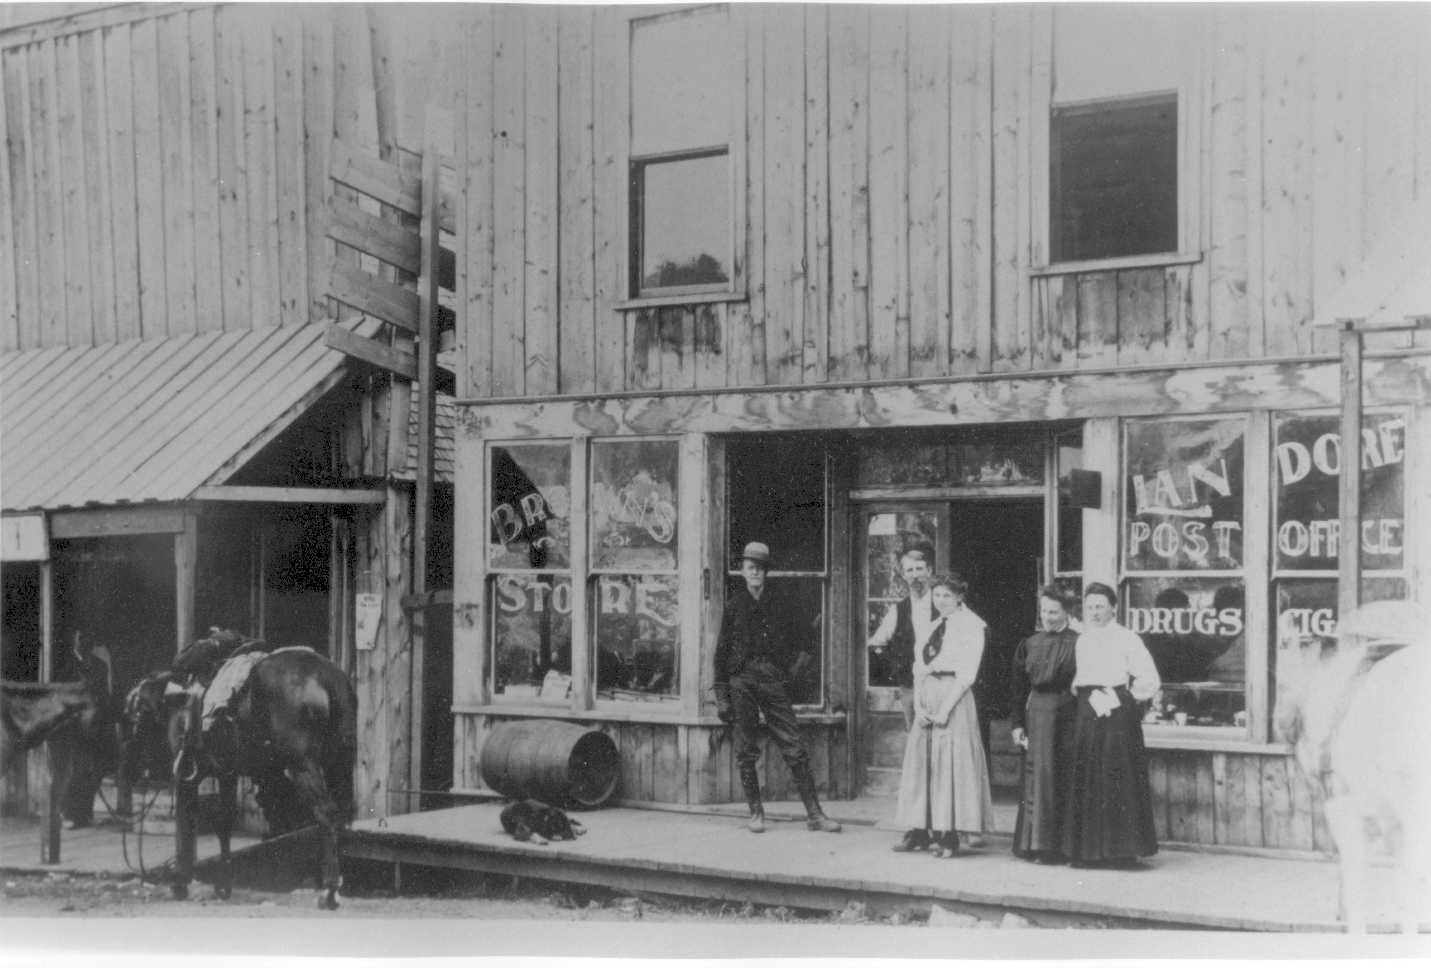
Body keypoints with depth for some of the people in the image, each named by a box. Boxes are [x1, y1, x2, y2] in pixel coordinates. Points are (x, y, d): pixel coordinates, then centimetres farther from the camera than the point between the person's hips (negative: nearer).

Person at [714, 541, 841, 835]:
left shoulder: (776, 604, 11)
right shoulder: (734, 605, 6)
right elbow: (722, 651, 5)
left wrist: (795, 662, -4)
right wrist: (721, 694, 0)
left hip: (772, 681, 1)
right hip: (741, 681, -1)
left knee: (795, 749, -3)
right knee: (746, 751, 2)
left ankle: (814, 813, 0)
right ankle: (756, 813, 14)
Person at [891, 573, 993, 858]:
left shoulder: (970, 626, -3)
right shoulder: (933, 627, 18)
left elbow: (966, 673, -10)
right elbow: (919, 668, 12)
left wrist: (945, 708, -16)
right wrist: (918, 705, -2)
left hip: (954, 696, -7)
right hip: (927, 696, 7)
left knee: (950, 763, -7)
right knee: (920, 761, 4)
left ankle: (948, 836, -5)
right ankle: (920, 831, 8)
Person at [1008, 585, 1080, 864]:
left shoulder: (1077, 644, 0)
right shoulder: (1029, 645, 9)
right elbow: (1018, 687, 10)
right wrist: (1016, 723, 5)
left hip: (1069, 715, -2)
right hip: (1038, 713, 2)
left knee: (1066, 778, 2)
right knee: (1039, 774, -3)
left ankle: (1066, 845, 11)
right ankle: (1038, 843, 1)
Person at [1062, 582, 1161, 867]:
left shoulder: (1127, 639, -2)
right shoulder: (1081, 642, 14)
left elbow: (1150, 680, -6)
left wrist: (1122, 698, -6)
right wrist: (1086, 696, 8)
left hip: (1119, 716, -5)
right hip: (1087, 714, 5)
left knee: (1120, 782, -5)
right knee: (1085, 784, 3)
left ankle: (1125, 850, 0)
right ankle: (1086, 850, 7)